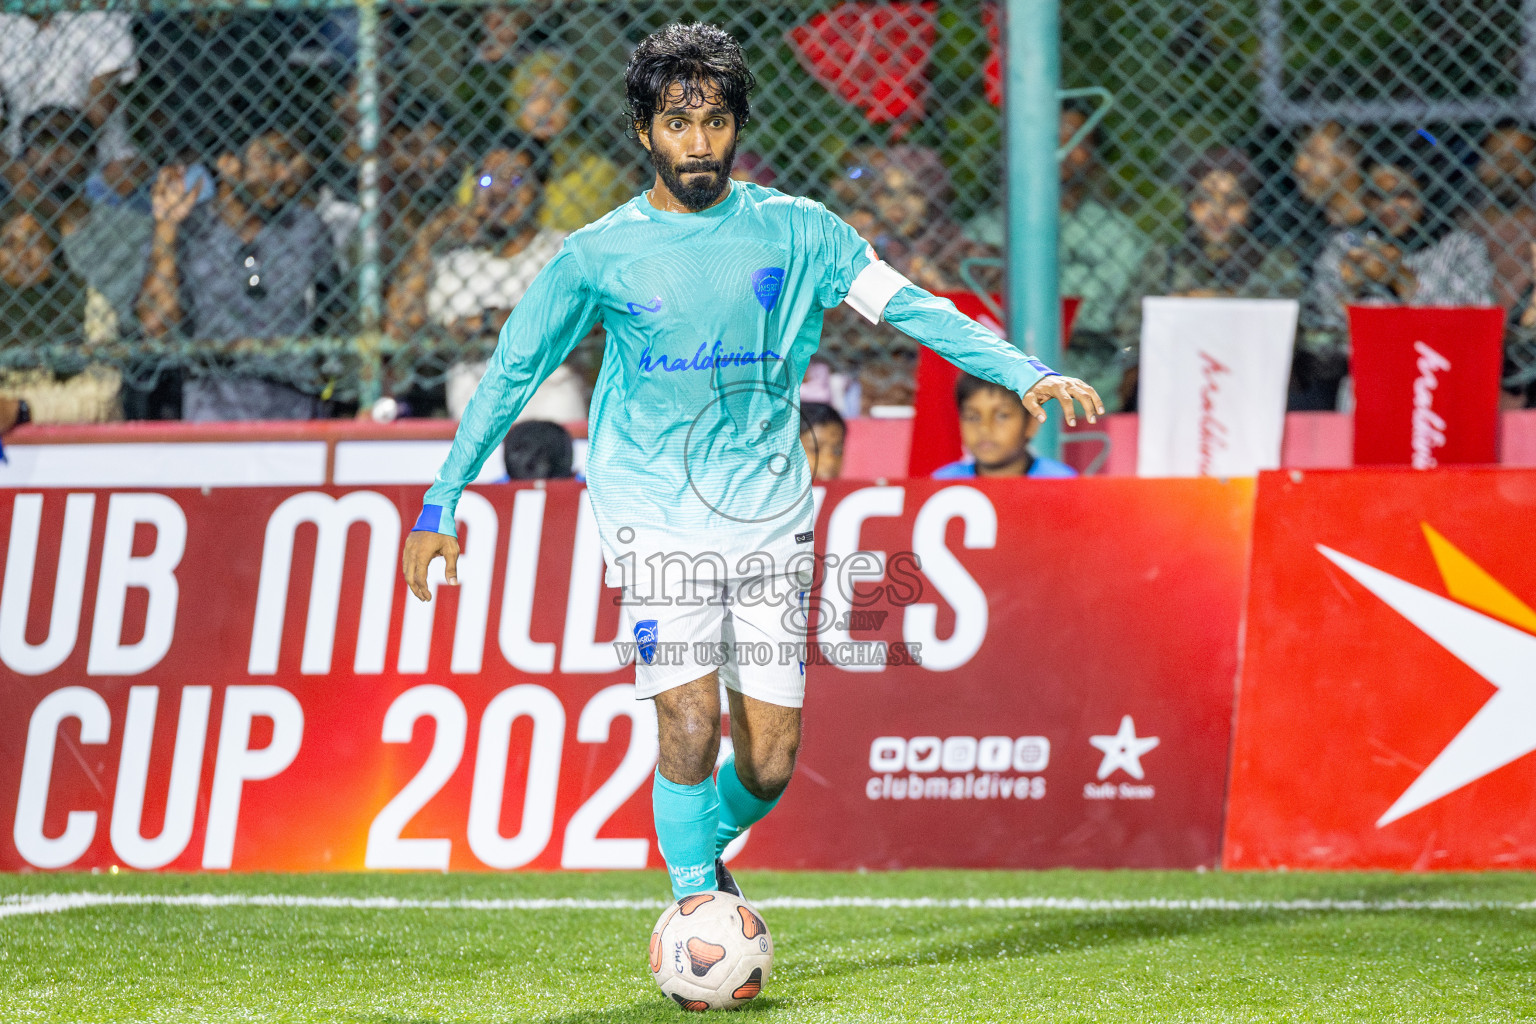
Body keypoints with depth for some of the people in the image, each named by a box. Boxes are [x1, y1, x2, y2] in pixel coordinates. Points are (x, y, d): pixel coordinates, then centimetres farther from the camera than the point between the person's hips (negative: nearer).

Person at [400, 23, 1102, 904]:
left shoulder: (794, 231, 2)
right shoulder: (600, 254, 0)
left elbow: (909, 305, -1)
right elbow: (513, 373, 7)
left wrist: (1026, 374, -13)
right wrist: (442, 504, 6)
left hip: (769, 510, 2)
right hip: (657, 511, -2)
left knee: (770, 762, 0)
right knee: (691, 722, -19)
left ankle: (706, 851, 30)